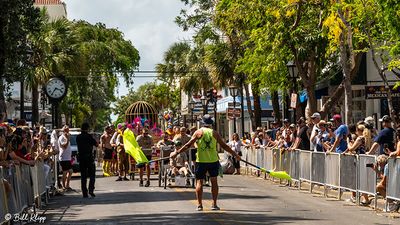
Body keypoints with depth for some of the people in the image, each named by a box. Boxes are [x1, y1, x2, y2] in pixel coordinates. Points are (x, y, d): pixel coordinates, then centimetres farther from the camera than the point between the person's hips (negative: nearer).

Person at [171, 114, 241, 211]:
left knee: (199, 182, 5)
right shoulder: (214, 133, 3)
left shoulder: (198, 132, -1)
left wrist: (177, 152, 4)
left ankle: (199, 204, -1)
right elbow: (224, 146, 7)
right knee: (214, 181, 11)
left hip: (201, 161, -1)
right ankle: (214, 204, 9)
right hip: (213, 160, 1)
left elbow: (188, 145, -4)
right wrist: (235, 154, 17)